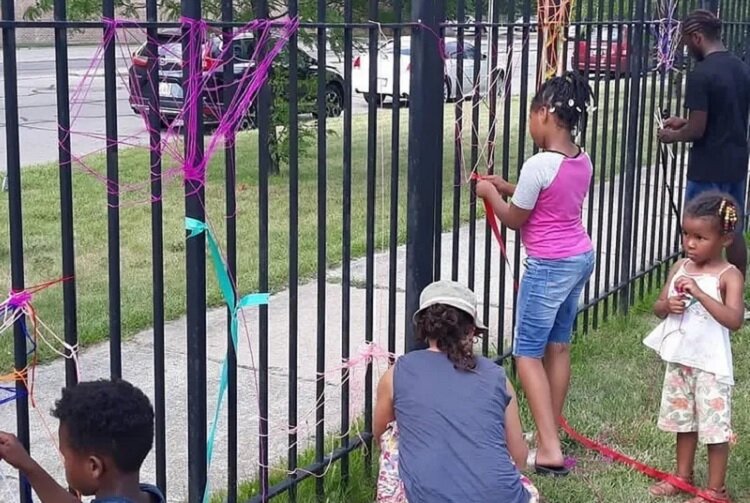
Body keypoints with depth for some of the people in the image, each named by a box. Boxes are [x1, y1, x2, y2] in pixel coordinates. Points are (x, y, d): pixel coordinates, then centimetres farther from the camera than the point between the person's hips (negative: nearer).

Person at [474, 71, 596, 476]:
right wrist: (509, 187, 16)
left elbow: (515, 219, -10)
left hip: (549, 267, -8)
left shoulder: (539, 165, -22)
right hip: (581, 258, 8)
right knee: (558, 347, 16)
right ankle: (550, 434, 26)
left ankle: (549, 448, -6)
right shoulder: (582, 161, 3)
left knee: (528, 353, -1)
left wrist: (490, 195, 6)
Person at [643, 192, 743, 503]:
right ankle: (683, 476, 36)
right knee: (683, 421, 20)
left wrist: (700, 294, -34)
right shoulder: (680, 267, 3)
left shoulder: (729, 276, -14)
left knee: (714, 427, 2)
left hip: (710, 365, -6)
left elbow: (735, 321, -27)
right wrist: (668, 305, -14)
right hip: (679, 360, 6)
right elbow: (657, 308, 9)